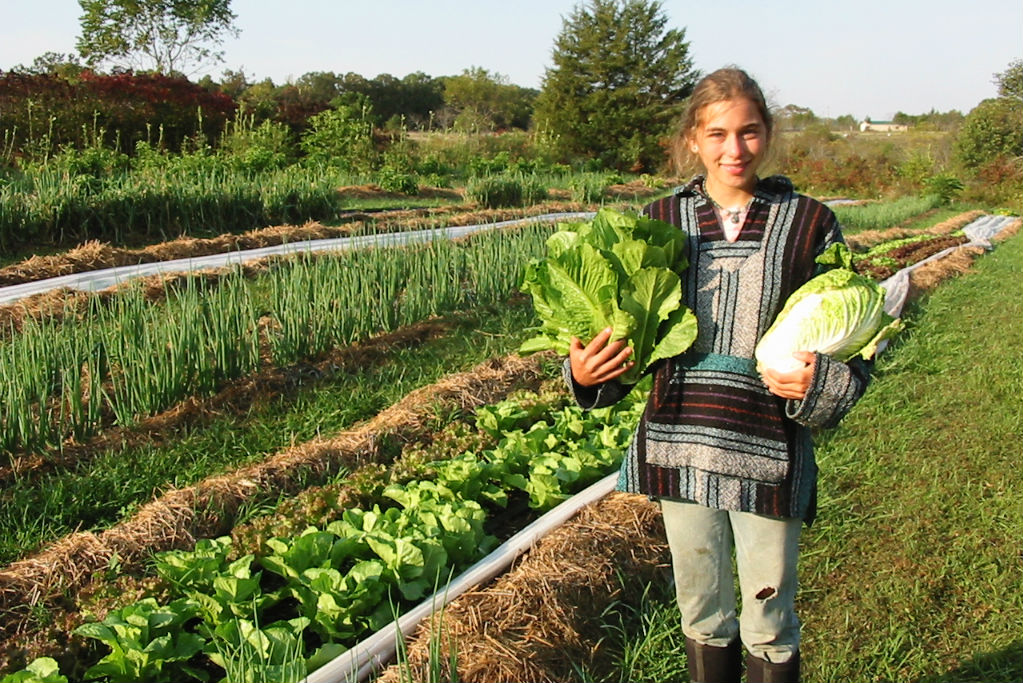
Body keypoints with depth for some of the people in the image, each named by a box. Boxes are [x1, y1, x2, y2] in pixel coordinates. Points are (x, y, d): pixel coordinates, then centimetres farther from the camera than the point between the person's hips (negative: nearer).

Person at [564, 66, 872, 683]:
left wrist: (820, 385, -19)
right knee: (702, 615, 19)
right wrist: (584, 373, -10)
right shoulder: (660, 222, 3)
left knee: (768, 626, 12)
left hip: (768, 455, -2)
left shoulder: (808, 223, -2)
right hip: (678, 448, 2)